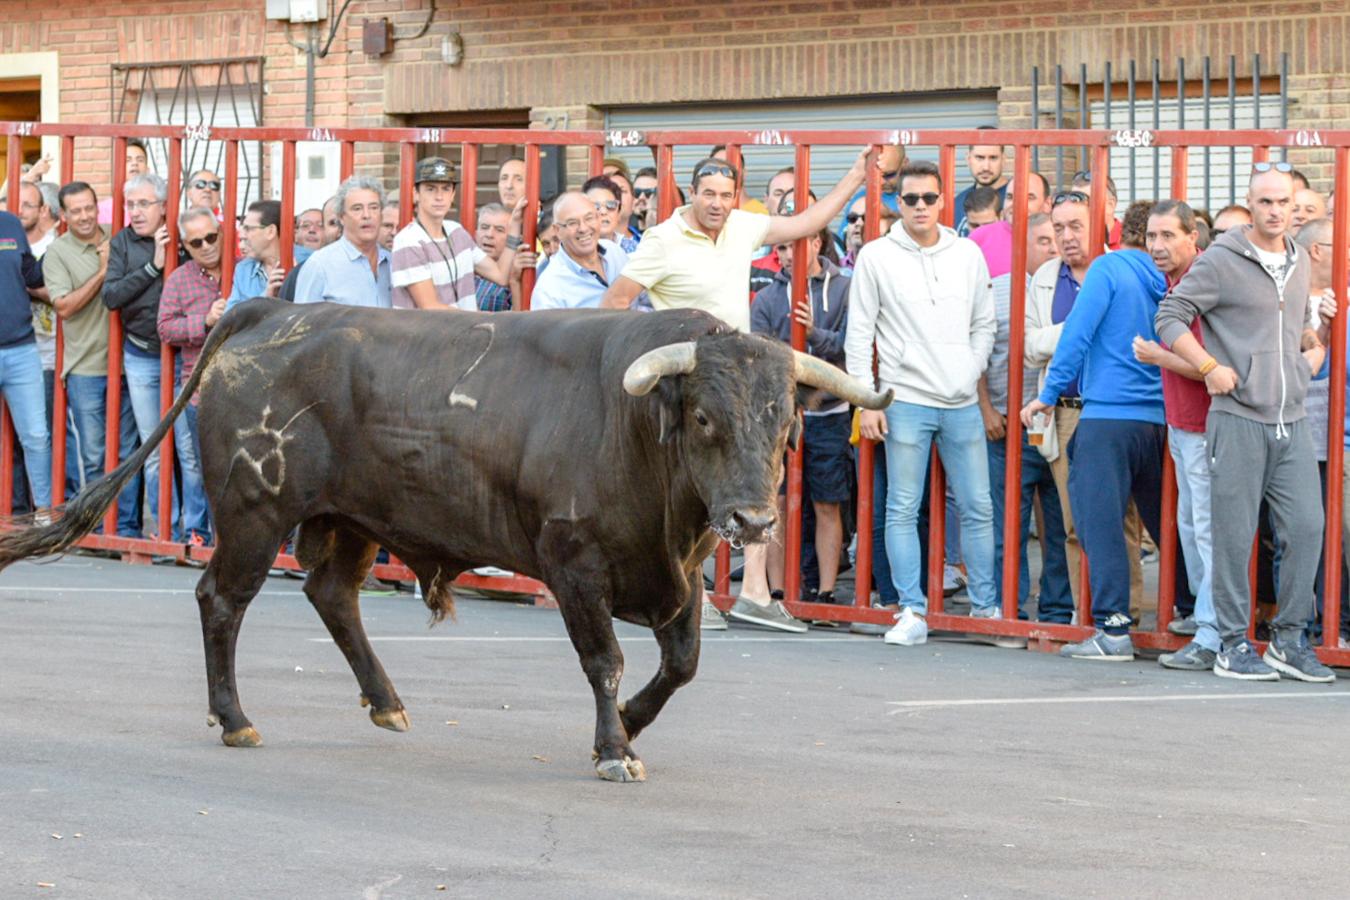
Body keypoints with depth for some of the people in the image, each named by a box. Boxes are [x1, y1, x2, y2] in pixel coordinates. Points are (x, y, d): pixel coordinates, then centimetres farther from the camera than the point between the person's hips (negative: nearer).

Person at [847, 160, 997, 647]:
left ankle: (985, 607, 15)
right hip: (905, 401, -2)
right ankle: (912, 612, 2)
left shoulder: (967, 254, 8)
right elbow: (859, 334, 1)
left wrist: (971, 372, 2)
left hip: (962, 404, 3)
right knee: (902, 510, -3)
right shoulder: (876, 257, 0)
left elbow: (984, 324, 16)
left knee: (977, 508, 5)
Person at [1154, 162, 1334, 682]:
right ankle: (1233, 646, 6)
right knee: (1235, 536, -2)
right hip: (1238, 419, -5)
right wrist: (1212, 368, -13)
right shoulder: (1221, 261, -4)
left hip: (1291, 422, 6)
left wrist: (1314, 350, 11)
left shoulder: (1298, 262, 15)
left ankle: (1289, 639, 11)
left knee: (1307, 527, 0)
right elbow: (1170, 318, -5)